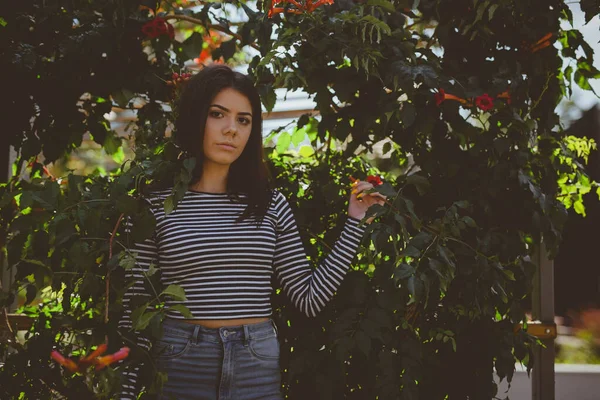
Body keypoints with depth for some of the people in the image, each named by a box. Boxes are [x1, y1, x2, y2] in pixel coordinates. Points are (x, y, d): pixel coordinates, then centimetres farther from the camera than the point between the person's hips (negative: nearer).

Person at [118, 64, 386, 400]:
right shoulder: (156, 205, -2)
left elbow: (311, 299, 3)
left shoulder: (271, 205, 5)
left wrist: (355, 223, 1)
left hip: (259, 369, 2)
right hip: (180, 368, -2)